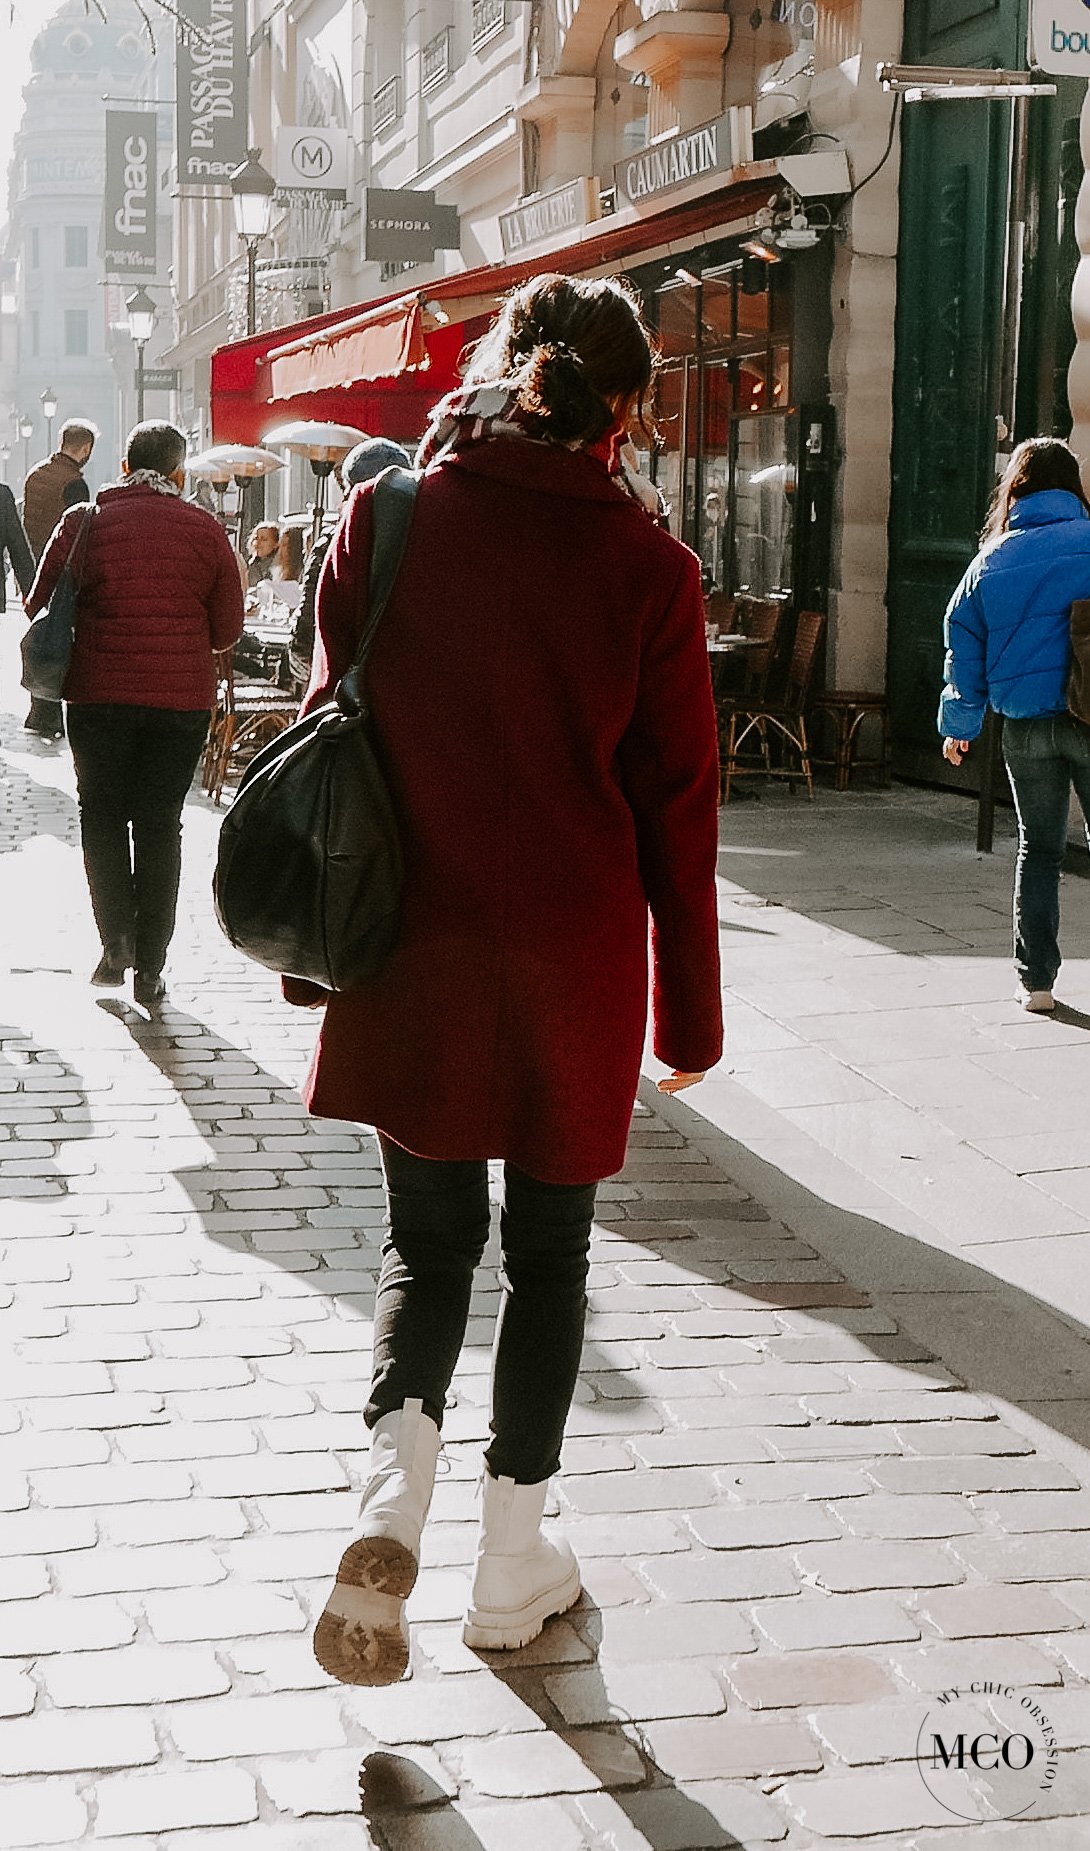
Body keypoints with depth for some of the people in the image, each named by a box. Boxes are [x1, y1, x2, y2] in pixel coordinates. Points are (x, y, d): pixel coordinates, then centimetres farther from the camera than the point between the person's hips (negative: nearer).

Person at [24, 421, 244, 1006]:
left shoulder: (85, 521, 0)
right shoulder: (205, 529, 1)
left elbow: (41, 608, 2)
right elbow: (228, 627, 3)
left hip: (100, 693, -1)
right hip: (184, 696, 1)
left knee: (101, 812, 16)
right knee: (160, 823, 8)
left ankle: (115, 936, 4)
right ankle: (149, 968, 8)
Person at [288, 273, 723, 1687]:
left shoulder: (386, 518, -2)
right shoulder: (645, 563, -6)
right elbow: (678, 799, -3)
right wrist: (689, 1013, 5)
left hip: (409, 949, 2)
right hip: (574, 962, -1)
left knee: (428, 1235, 16)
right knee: (548, 1250, 14)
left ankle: (392, 1495, -7)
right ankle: (513, 1564, 21)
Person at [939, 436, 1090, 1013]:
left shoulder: (990, 563, 2)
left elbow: (964, 653, 8)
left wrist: (959, 725, 18)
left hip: (1026, 726, 3)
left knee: (1038, 848, 13)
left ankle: (1036, 980, 12)